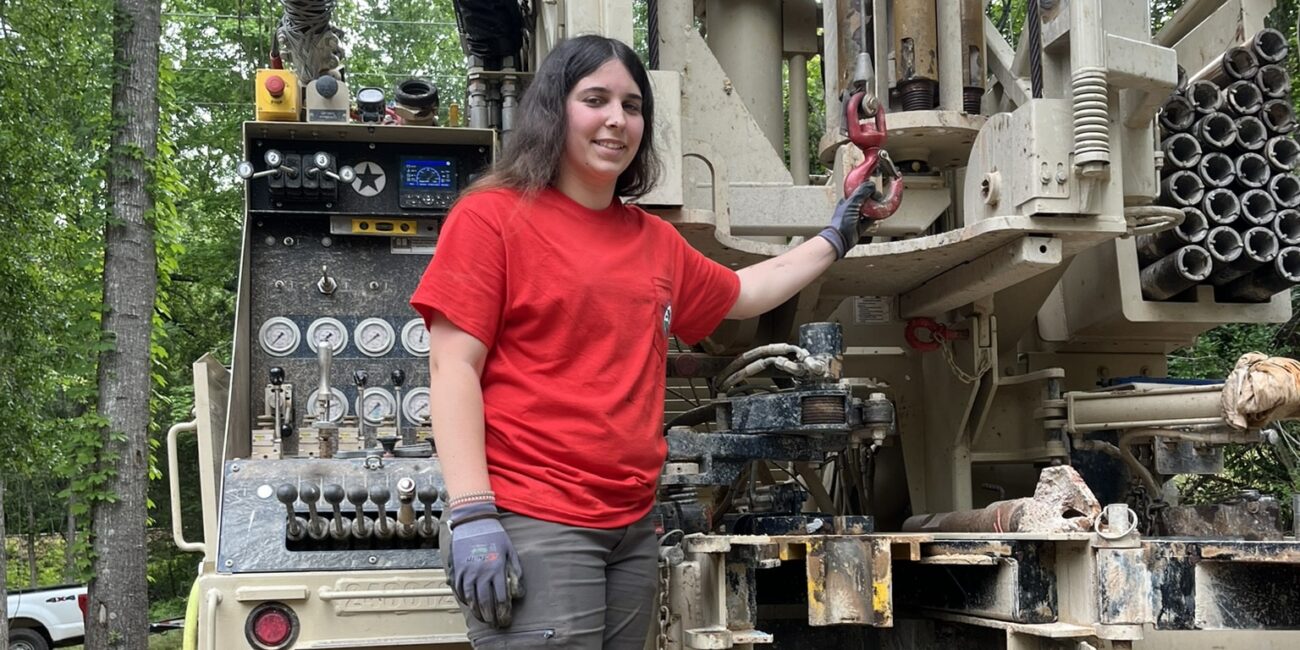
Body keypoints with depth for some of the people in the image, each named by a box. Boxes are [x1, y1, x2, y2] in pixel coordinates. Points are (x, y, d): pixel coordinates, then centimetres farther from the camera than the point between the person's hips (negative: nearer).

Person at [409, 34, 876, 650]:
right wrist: (472, 515, -17)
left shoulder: (657, 241, 15)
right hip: (530, 525, -7)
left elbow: (742, 293, 34)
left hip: (634, 525, 7)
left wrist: (834, 239, 34)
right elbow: (453, 369, -10)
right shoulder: (492, 216, -4)